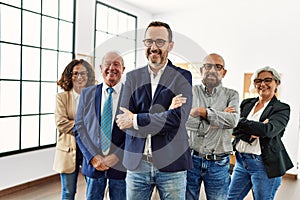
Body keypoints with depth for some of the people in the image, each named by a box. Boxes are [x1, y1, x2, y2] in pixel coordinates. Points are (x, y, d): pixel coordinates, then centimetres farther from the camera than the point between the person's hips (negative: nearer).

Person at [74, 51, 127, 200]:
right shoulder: (87, 93, 4)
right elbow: (79, 128, 2)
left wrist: (116, 157, -13)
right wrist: (93, 157, -8)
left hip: (121, 164, -1)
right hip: (93, 163, 2)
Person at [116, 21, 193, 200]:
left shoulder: (182, 76, -1)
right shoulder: (133, 77, 6)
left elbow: (177, 118, -15)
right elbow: (123, 120, -5)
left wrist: (135, 120, -11)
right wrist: (166, 113, -15)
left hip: (171, 164, -2)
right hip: (136, 163, 2)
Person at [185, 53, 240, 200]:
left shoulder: (231, 95, 4)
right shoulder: (190, 92, 1)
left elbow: (233, 121, -14)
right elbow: (183, 121, -15)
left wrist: (202, 111, -14)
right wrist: (220, 117, -12)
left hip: (218, 163, 1)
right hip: (191, 159, 0)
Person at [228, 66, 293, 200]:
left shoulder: (282, 109, -5)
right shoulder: (246, 103, 8)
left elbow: (269, 130, -23)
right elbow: (233, 128, -3)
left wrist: (240, 121, -18)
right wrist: (254, 131, -20)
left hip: (264, 165, -4)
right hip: (241, 160, 5)